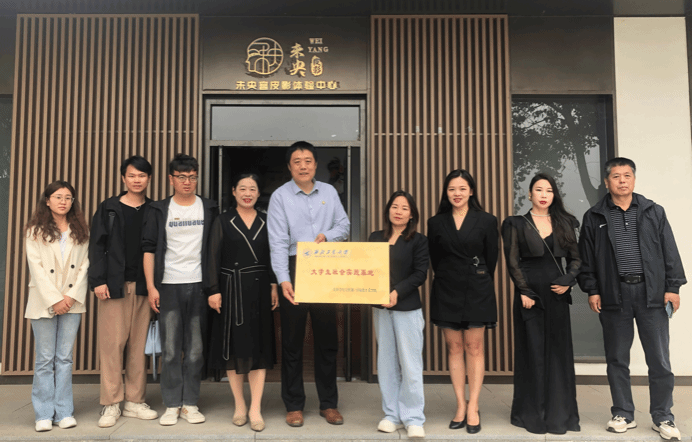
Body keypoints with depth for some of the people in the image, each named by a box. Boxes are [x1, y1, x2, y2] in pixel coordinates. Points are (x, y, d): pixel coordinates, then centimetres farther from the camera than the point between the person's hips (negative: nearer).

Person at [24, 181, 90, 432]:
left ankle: (64, 412, 11)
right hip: (44, 302, -2)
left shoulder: (80, 232, 10)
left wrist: (72, 296, -6)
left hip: (72, 301, 2)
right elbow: (36, 267, -4)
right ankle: (44, 414, 11)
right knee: (45, 359, 1)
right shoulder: (36, 231, 3)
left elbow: (84, 266, 5)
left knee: (65, 358, 4)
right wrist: (55, 300, -10)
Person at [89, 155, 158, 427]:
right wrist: (98, 280, -8)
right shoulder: (108, 209, 5)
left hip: (144, 287, 2)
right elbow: (97, 247, 1)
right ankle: (111, 404, 8)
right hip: (114, 286, -2)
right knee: (113, 343, -2)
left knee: (139, 344, 5)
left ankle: (134, 401, 15)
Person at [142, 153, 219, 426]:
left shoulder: (209, 209, 8)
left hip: (199, 286, 1)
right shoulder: (159, 210, 6)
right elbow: (149, 249, 3)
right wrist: (151, 286, -5)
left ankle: (190, 404, 15)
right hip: (168, 286, 0)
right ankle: (171, 405, 13)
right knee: (170, 350, 3)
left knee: (195, 349, 5)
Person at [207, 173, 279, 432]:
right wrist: (214, 291, -8)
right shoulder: (223, 221, 2)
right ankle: (239, 406, 19)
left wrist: (274, 286, -2)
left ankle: (255, 409, 7)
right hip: (231, 288, -1)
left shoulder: (266, 222, 7)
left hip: (259, 289, 1)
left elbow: (273, 257, 7)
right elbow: (214, 258, -2)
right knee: (233, 345, 5)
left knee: (259, 346, 1)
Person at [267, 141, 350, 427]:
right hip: (294, 272, -3)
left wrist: (327, 235, -12)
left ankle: (329, 404, 23)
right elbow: (278, 242, -12)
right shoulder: (280, 196, -4)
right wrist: (283, 280, -23)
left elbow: (344, 225, 10)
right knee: (292, 341, 6)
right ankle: (294, 405, 20)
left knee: (327, 339, 10)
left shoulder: (329, 192, 8)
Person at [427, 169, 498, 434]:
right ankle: (460, 406, 13)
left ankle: (473, 408, 8)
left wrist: (479, 282, 7)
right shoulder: (436, 223, 6)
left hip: (476, 291, -2)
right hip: (446, 291, 2)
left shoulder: (486, 221, 1)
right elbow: (435, 260, 10)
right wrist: (450, 280, 9)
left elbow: (491, 259, 4)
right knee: (454, 348, 5)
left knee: (474, 348, 1)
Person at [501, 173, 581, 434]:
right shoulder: (516, 224, 2)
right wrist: (524, 292, -12)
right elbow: (512, 262, -4)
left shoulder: (564, 223, 10)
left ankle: (559, 413, 19)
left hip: (557, 294, 3)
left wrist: (568, 281, -7)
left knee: (559, 351, 7)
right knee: (532, 352, 2)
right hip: (530, 293, -3)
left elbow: (575, 258, 10)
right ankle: (533, 413, 14)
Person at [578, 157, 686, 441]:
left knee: (659, 361, 4)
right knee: (617, 360, 8)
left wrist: (673, 287, 0)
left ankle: (663, 418, 19)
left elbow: (670, 252, 6)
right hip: (614, 296, 0)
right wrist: (592, 290, -1)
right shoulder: (594, 217, 6)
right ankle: (623, 415, 21)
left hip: (652, 295, 0)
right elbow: (586, 258, 5)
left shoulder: (654, 212, 8)